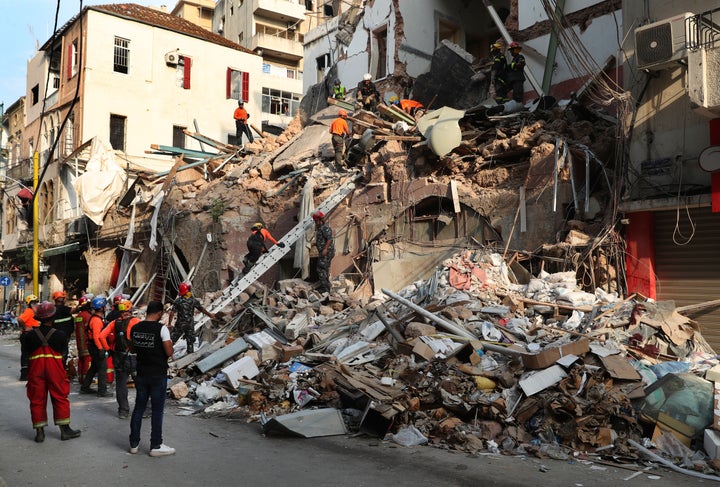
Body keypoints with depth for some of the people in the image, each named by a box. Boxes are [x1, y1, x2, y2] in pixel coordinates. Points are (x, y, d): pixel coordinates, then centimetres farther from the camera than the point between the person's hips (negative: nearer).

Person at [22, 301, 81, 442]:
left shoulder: (30, 335, -5)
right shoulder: (60, 335, -9)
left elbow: (26, 351, 4)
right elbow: (63, 350, 1)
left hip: (36, 369, 2)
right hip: (55, 369, -1)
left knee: (37, 399, 10)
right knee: (60, 398, 8)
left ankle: (39, 432, 14)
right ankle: (65, 429, 12)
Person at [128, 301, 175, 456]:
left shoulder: (135, 328, 2)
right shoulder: (161, 328, -15)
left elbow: (133, 349, 15)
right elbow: (169, 352, -17)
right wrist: (170, 343, 2)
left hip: (141, 373, 5)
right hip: (158, 375, -5)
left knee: (139, 407, 14)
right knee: (157, 410, 3)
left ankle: (134, 444, 21)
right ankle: (156, 446, 8)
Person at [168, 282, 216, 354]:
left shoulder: (178, 301, -9)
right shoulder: (194, 301, -7)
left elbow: (172, 313, -10)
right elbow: (202, 310, 2)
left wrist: (169, 324, -2)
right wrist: (210, 315, 18)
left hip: (180, 324, -1)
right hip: (190, 324, 1)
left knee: (173, 339, 10)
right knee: (190, 341, 12)